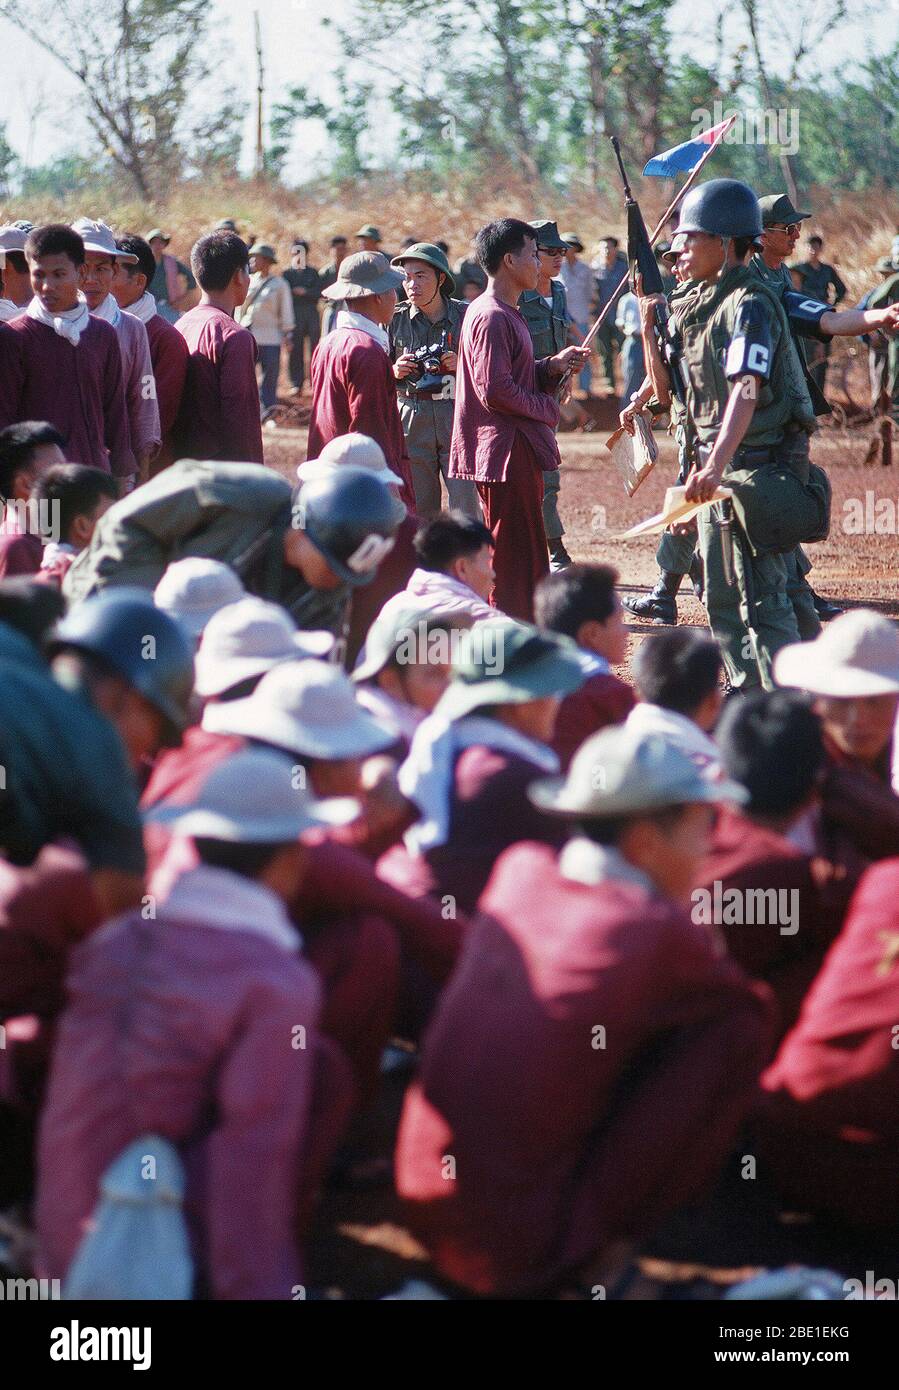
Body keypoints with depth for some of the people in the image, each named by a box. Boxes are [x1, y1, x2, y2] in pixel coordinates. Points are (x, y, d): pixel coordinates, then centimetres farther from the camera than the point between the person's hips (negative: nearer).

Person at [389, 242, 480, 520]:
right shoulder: (396, 320, 4)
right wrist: (394, 372, -9)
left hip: (460, 419, -2)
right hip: (411, 423, 2)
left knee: (467, 509, -8)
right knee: (419, 513, 6)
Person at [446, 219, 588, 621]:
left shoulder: (506, 313, 17)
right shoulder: (492, 317, -17)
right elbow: (495, 390, -23)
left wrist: (553, 366, 5)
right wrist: (547, 407, -11)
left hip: (518, 452, 11)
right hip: (507, 452, -11)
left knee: (526, 559, 16)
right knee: (513, 560, -6)